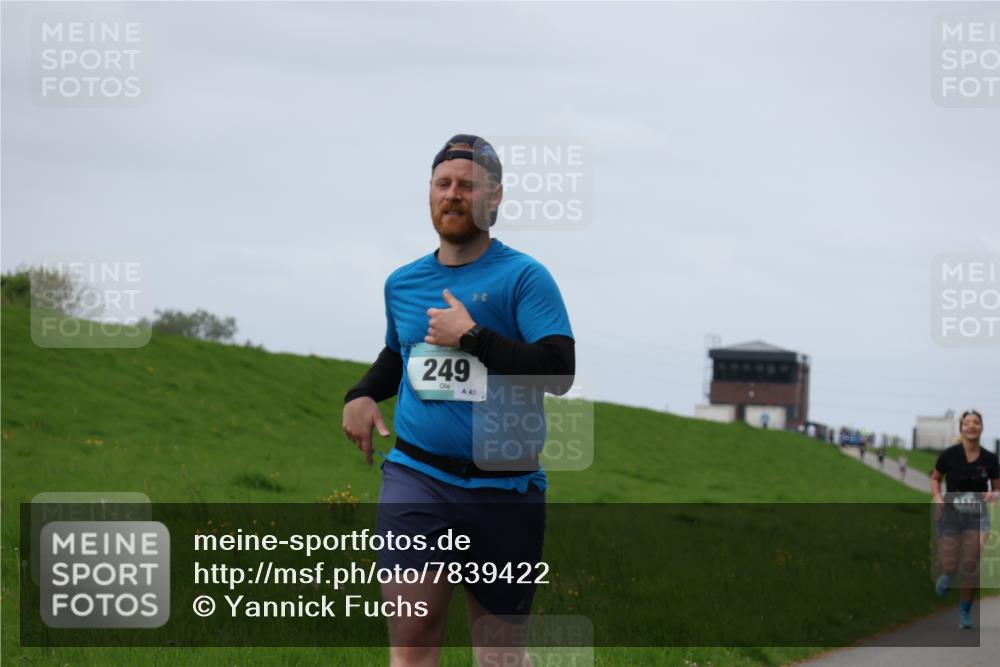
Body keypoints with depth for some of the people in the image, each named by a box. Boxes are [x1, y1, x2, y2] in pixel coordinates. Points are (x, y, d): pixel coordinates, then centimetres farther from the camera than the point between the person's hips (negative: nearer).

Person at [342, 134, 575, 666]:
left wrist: (471, 336, -16)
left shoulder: (524, 277, -3)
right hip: (416, 476, 3)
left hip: (503, 487, -3)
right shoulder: (402, 282, 12)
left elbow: (559, 372, -15)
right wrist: (362, 394, 12)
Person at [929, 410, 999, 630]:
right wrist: (937, 496, -11)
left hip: (977, 516, 1)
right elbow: (935, 478, 8)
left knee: (971, 567, -9)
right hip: (951, 514, -1)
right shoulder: (949, 455, -8)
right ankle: (946, 577, 35)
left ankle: (965, 613, 9)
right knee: (949, 566, -6)